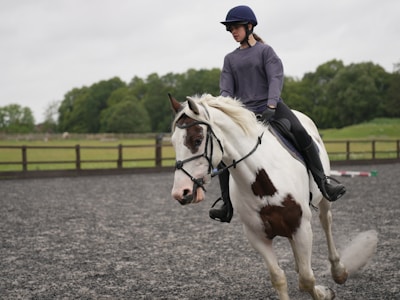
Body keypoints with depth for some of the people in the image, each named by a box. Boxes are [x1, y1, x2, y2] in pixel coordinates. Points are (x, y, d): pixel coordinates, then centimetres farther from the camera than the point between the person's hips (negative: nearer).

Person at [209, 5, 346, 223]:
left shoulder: (265, 50, 3)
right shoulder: (230, 58, 14)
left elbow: (276, 78, -9)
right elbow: (226, 90, 8)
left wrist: (271, 106, -25)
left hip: (270, 106, -3)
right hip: (244, 111, 3)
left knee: (301, 134, -25)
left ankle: (324, 183, -15)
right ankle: (227, 204, -11)